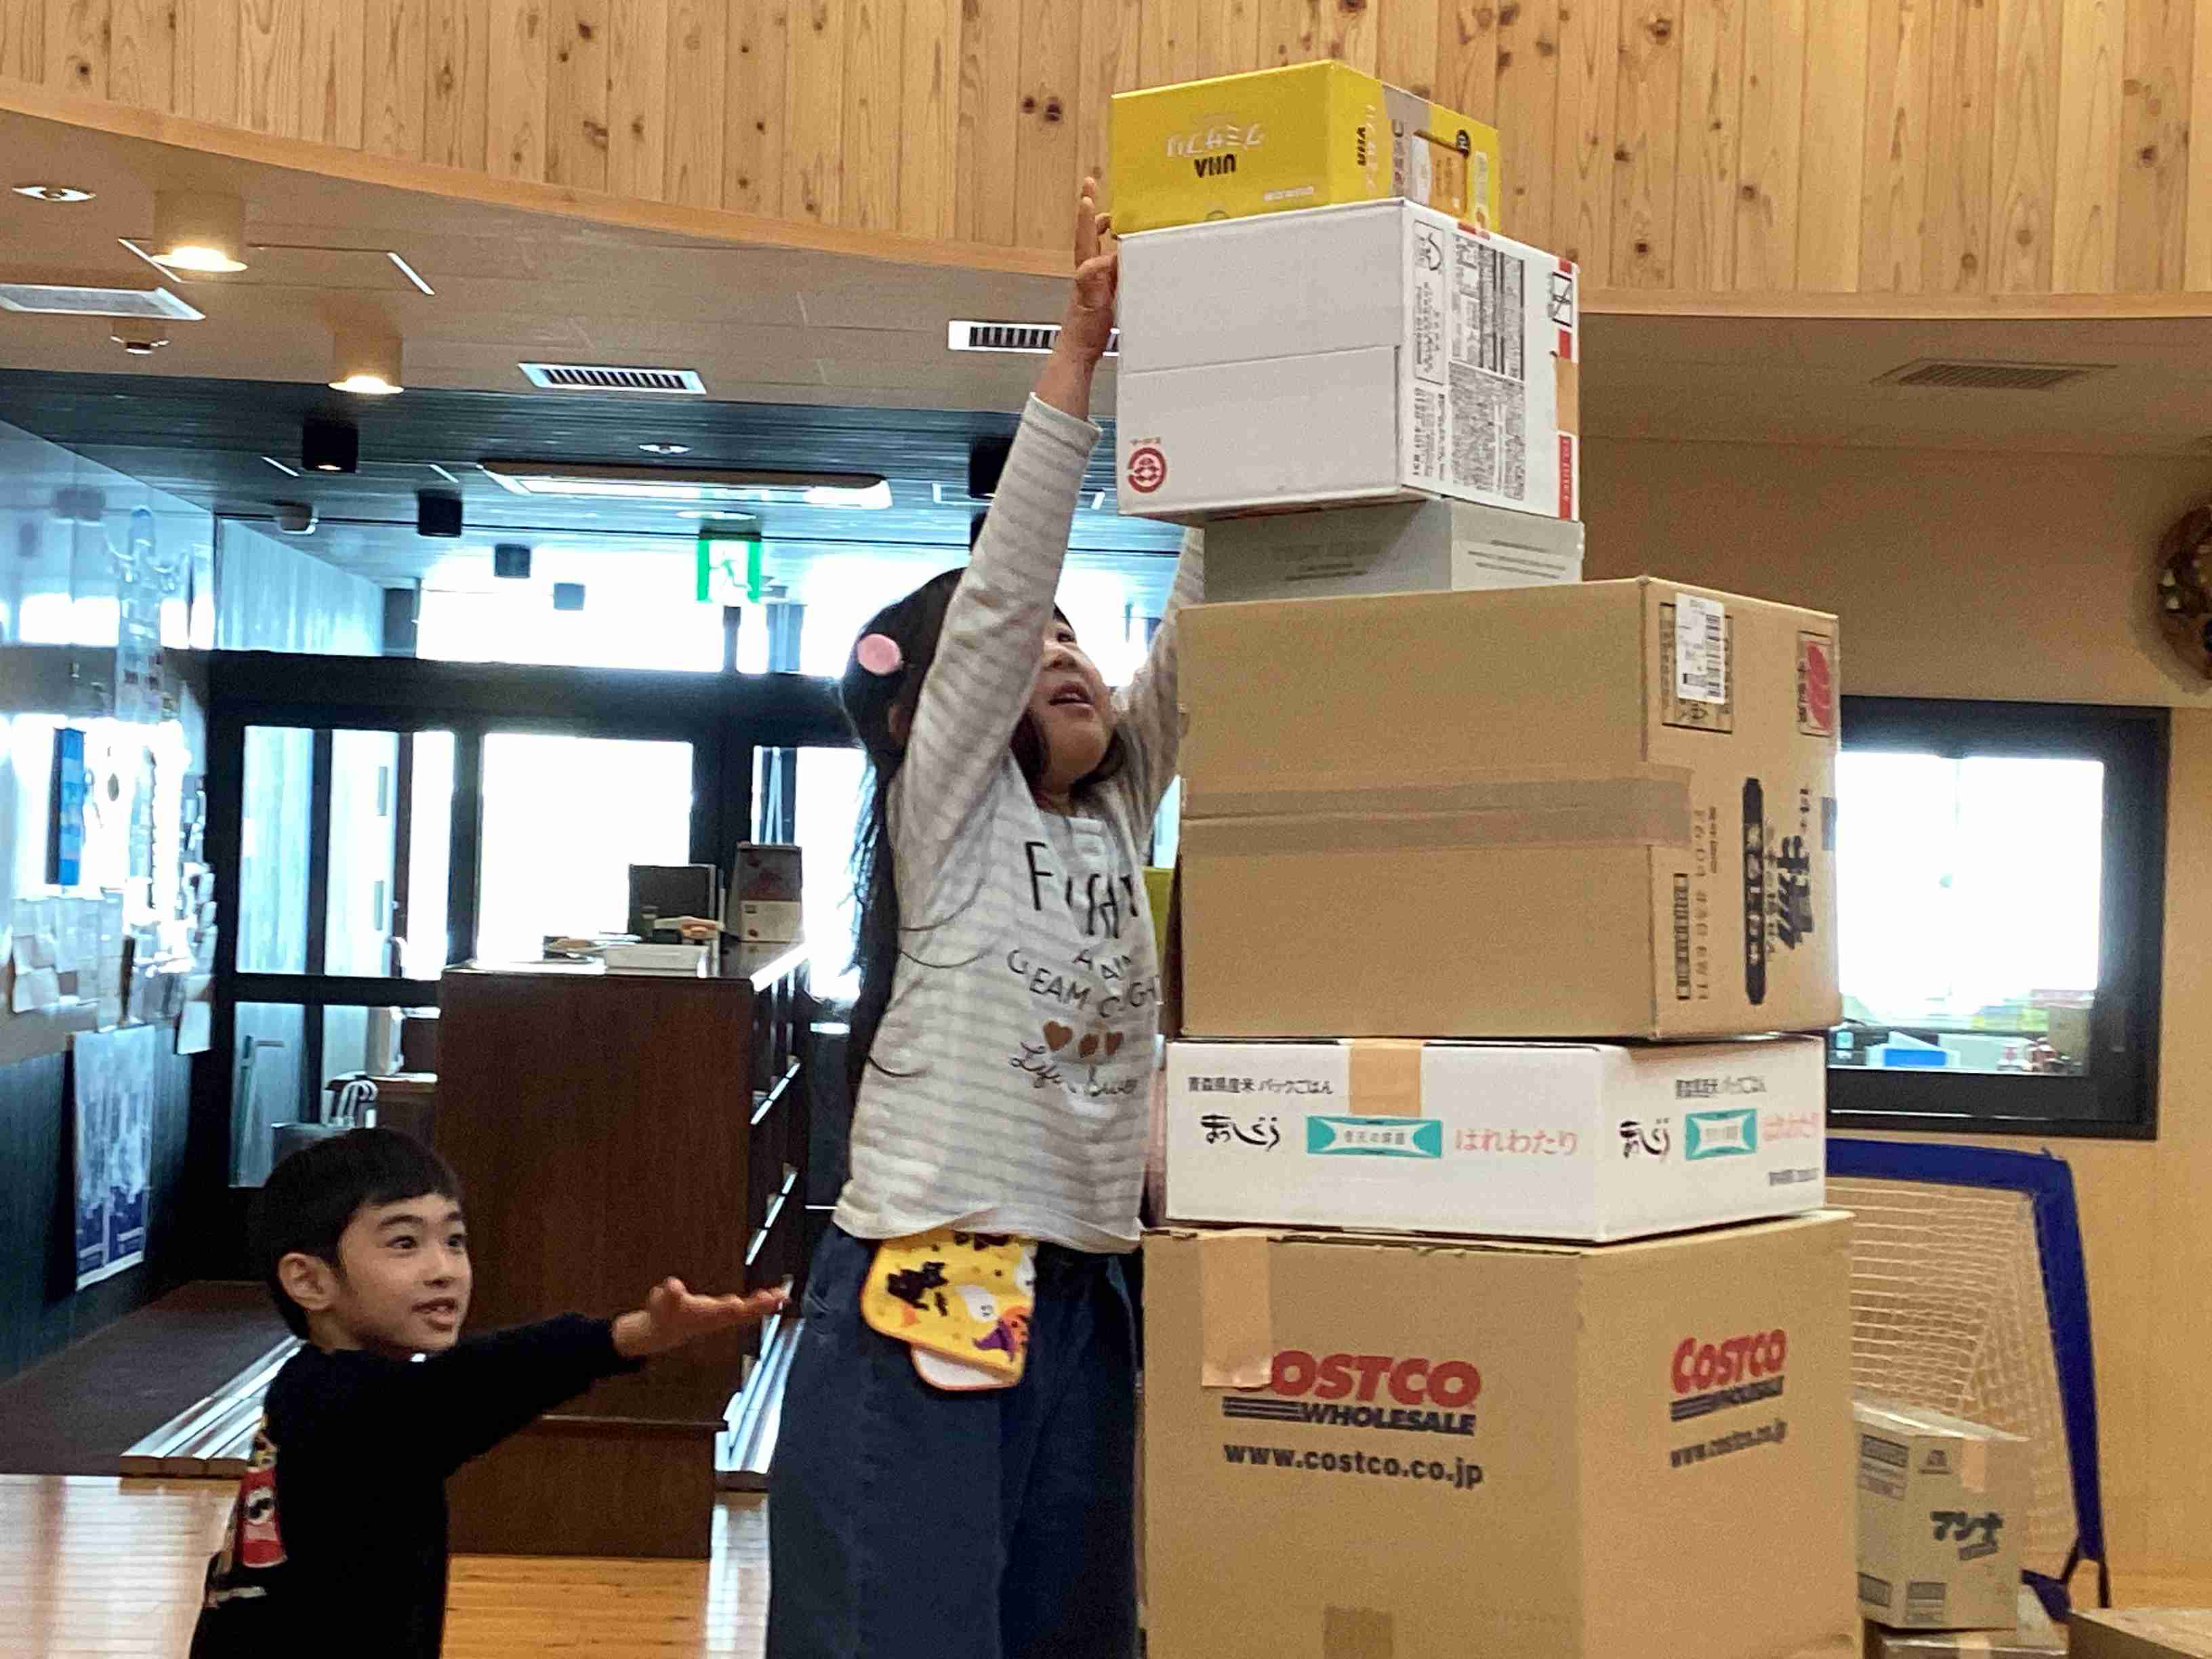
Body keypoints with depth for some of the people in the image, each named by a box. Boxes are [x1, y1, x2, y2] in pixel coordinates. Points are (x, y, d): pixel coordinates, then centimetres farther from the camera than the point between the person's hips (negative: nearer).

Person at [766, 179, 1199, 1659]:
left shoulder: (1120, 813, 14)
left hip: (1081, 1303, 7)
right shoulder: (943, 813, -2)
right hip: (923, 1297, -6)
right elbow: (999, 590, -12)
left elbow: (1197, 628, 7)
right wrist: (1081, 345, -15)